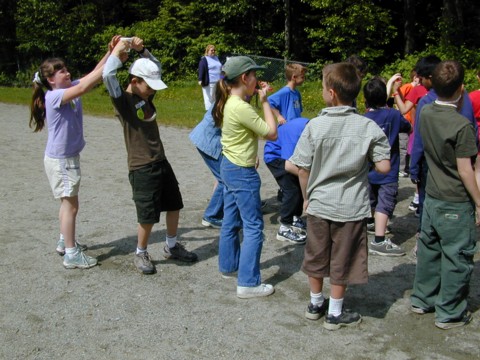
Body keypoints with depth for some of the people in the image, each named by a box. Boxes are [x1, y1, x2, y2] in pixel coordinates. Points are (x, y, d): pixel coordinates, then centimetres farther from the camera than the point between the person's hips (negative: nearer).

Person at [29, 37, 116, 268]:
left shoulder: (70, 88, 2)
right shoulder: (54, 96, -22)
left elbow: (93, 74, -3)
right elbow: (85, 87, -35)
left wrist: (110, 53, -18)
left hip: (70, 157, 9)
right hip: (60, 160, -9)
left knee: (68, 203, 20)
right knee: (70, 205, -3)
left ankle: (65, 242, 36)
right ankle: (71, 254, 5)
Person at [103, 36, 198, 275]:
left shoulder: (146, 97, 8)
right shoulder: (123, 101, -13)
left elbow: (156, 67, 21)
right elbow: (108, 75, -30)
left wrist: (142, 50, 6)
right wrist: (118, 52, -17)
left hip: (161, 161, 8)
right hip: (141, 168, -8)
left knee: (174, 205, 17)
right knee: (148, 216, 0)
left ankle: (171, 247, 35)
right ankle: (140, 254, 22)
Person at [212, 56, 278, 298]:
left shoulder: (228, 103, 5)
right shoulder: (242, 108, -24)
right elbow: (272, 133, -17)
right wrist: (264, 101, -12)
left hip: (229, 167, 9)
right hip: (243, 173, -9)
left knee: (231, 221, 21)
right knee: (253, 226, -3)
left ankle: (228, 265, 36)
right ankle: (248, 283, 1)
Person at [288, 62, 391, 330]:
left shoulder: (315, 126, -13)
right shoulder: (369, 128, -13)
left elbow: (303, 168, -9)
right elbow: (384, 167, -12)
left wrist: (307, 197, 7)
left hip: (319, 204, 1)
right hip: (352, 207, -1)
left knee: (316, 257, 20)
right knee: (342, 262, 14)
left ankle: (316, 304, 37)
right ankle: (335, 313, 27)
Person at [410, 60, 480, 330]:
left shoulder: (426, 113, -3)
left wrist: (457, 105, 5)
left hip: (432, 197, 7)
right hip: (456, 203, -7)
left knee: (429, 249, 19)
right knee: (457, 257, 6)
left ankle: (423, 299, 32)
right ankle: (449, 313, 16)